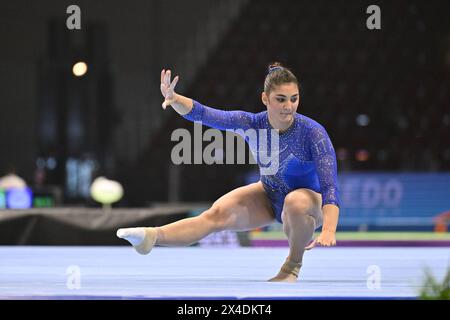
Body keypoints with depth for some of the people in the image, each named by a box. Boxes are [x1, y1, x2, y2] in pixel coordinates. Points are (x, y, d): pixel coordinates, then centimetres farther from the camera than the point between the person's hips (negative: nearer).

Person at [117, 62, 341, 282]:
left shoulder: (313, 133, -27)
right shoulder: (253, 123, -16)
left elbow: (329, 185, -33)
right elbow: (204, 115, -24)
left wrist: (328, 231, -49)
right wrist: (173, 98, -45)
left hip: (309, 201, -3)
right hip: (269, 197, 3)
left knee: (295, 202, -40)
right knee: (217, 214, -22)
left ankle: (294, 264, -15)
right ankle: (153, 237, -43)